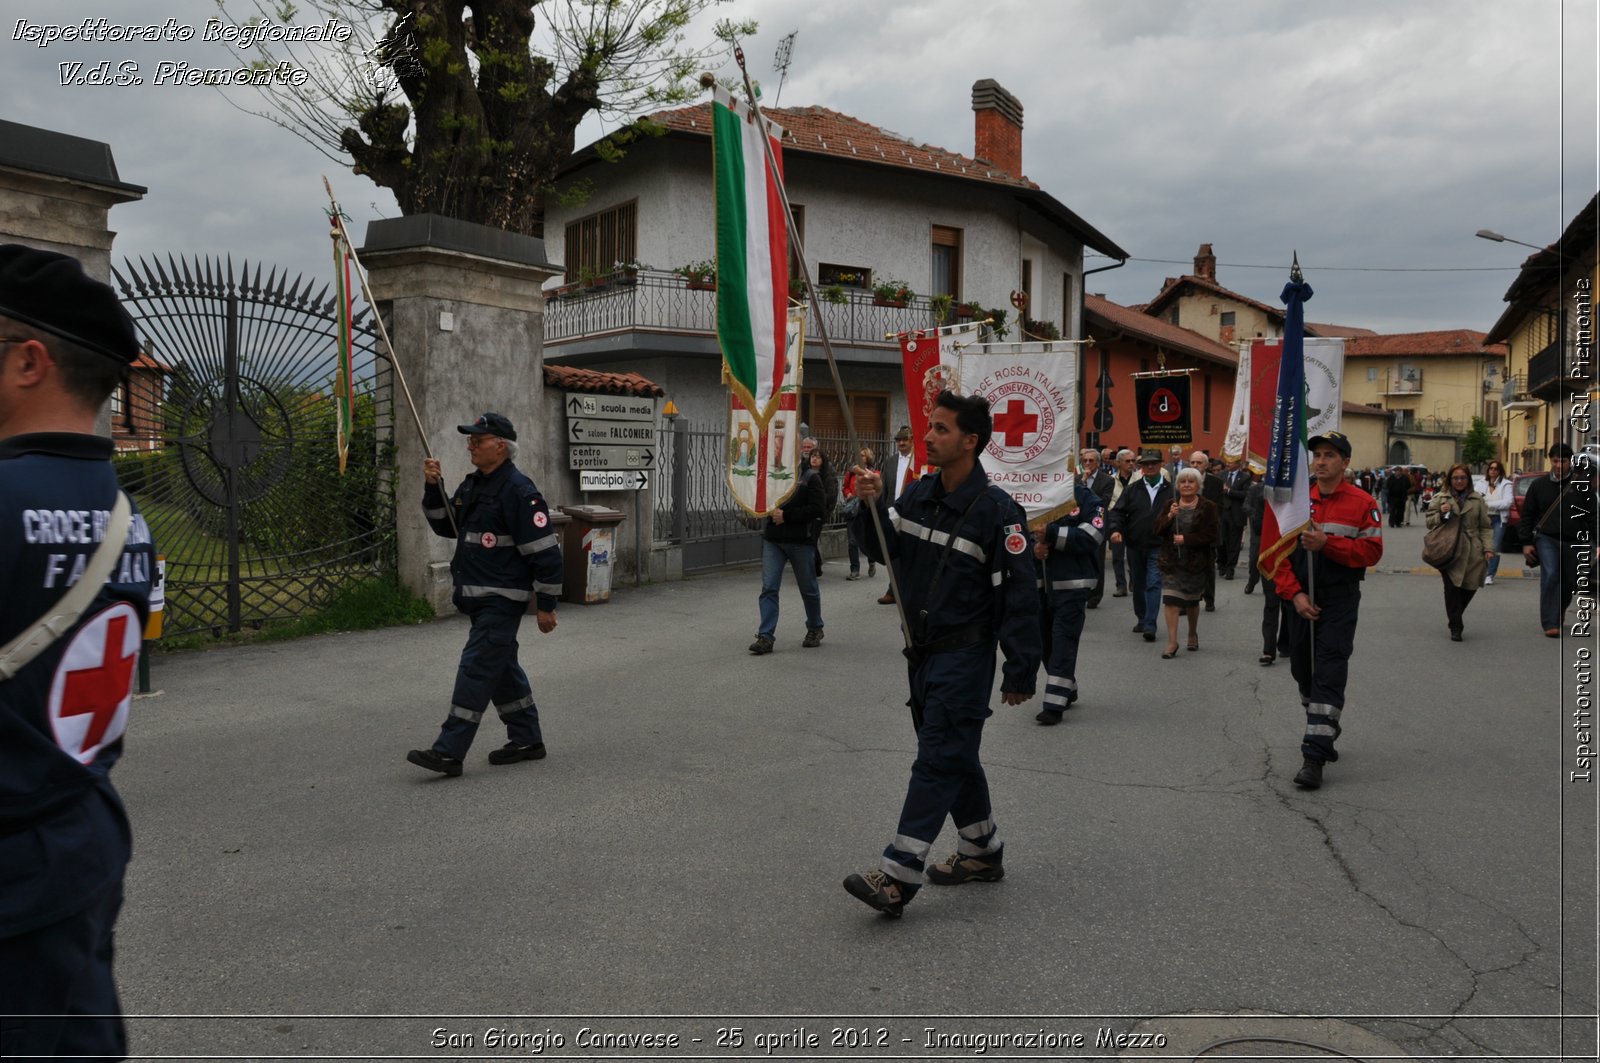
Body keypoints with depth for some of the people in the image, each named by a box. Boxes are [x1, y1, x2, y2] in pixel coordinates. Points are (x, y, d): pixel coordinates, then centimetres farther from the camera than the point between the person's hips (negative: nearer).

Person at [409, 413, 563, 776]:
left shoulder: (518, 491, -17)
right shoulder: (472, 484, 12)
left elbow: (545, 551, -18)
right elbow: (445, 526, 19)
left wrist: (545, 604, -17)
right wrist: (433, 488, 3)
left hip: (502, 600, -10)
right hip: (478, 597, 10)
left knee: (476, 669, -9)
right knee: (502, 668, 16)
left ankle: (449, 752, -7)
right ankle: (527, 739, 27)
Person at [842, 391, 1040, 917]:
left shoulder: (997, 510, -16)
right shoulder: (918, 494, 6)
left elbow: (1020, 594, -15)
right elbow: (885, 550, 10)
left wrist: (1021, 671, -15)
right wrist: (873, 508, -9)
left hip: (965, 655, -8)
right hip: (922, 651, 8)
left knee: (938, 758, -7)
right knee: (955, 755, 17)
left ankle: (899, 874, -5)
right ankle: (982, 851, 33)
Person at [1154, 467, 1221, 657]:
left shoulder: (1208, 507, -3)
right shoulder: (1170, 505, 6)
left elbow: (1211, 535, -11)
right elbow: (1156, 530, -1)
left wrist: (1186, 539, -19)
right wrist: (1169, 517, -18)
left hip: (1196, 563, -1)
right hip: (1171, 561, 1)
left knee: (1192, 600, 13)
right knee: (1171, 600, -9)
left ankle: (1192, 633, 38)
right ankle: (1172, 642, -8)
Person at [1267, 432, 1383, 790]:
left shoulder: (1362, 503, -3)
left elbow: (1372, 551, -10)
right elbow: (1277, 552, 2)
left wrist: (1327, 543, -21)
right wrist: (1294, 593, -8)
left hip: (1340, 601, -4)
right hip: (1300, 599, 4)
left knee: (1329, 675, -9)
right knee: (1303, 670, 15)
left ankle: (1315, 756, -9)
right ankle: (1326, 730, 38)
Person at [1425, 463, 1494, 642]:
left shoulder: (1477, 500, 10)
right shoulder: (1440, 498, 7)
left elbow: (1485, 527, 9)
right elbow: (1429, 521, 8)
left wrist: (1488, 548, -1)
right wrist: (1441, 514, -12)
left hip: (1472, 553, 2)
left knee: (1470, 587, 4)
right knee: (1452, 588, -11)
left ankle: (1454, 619, 28)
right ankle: (1455, 627, -3)